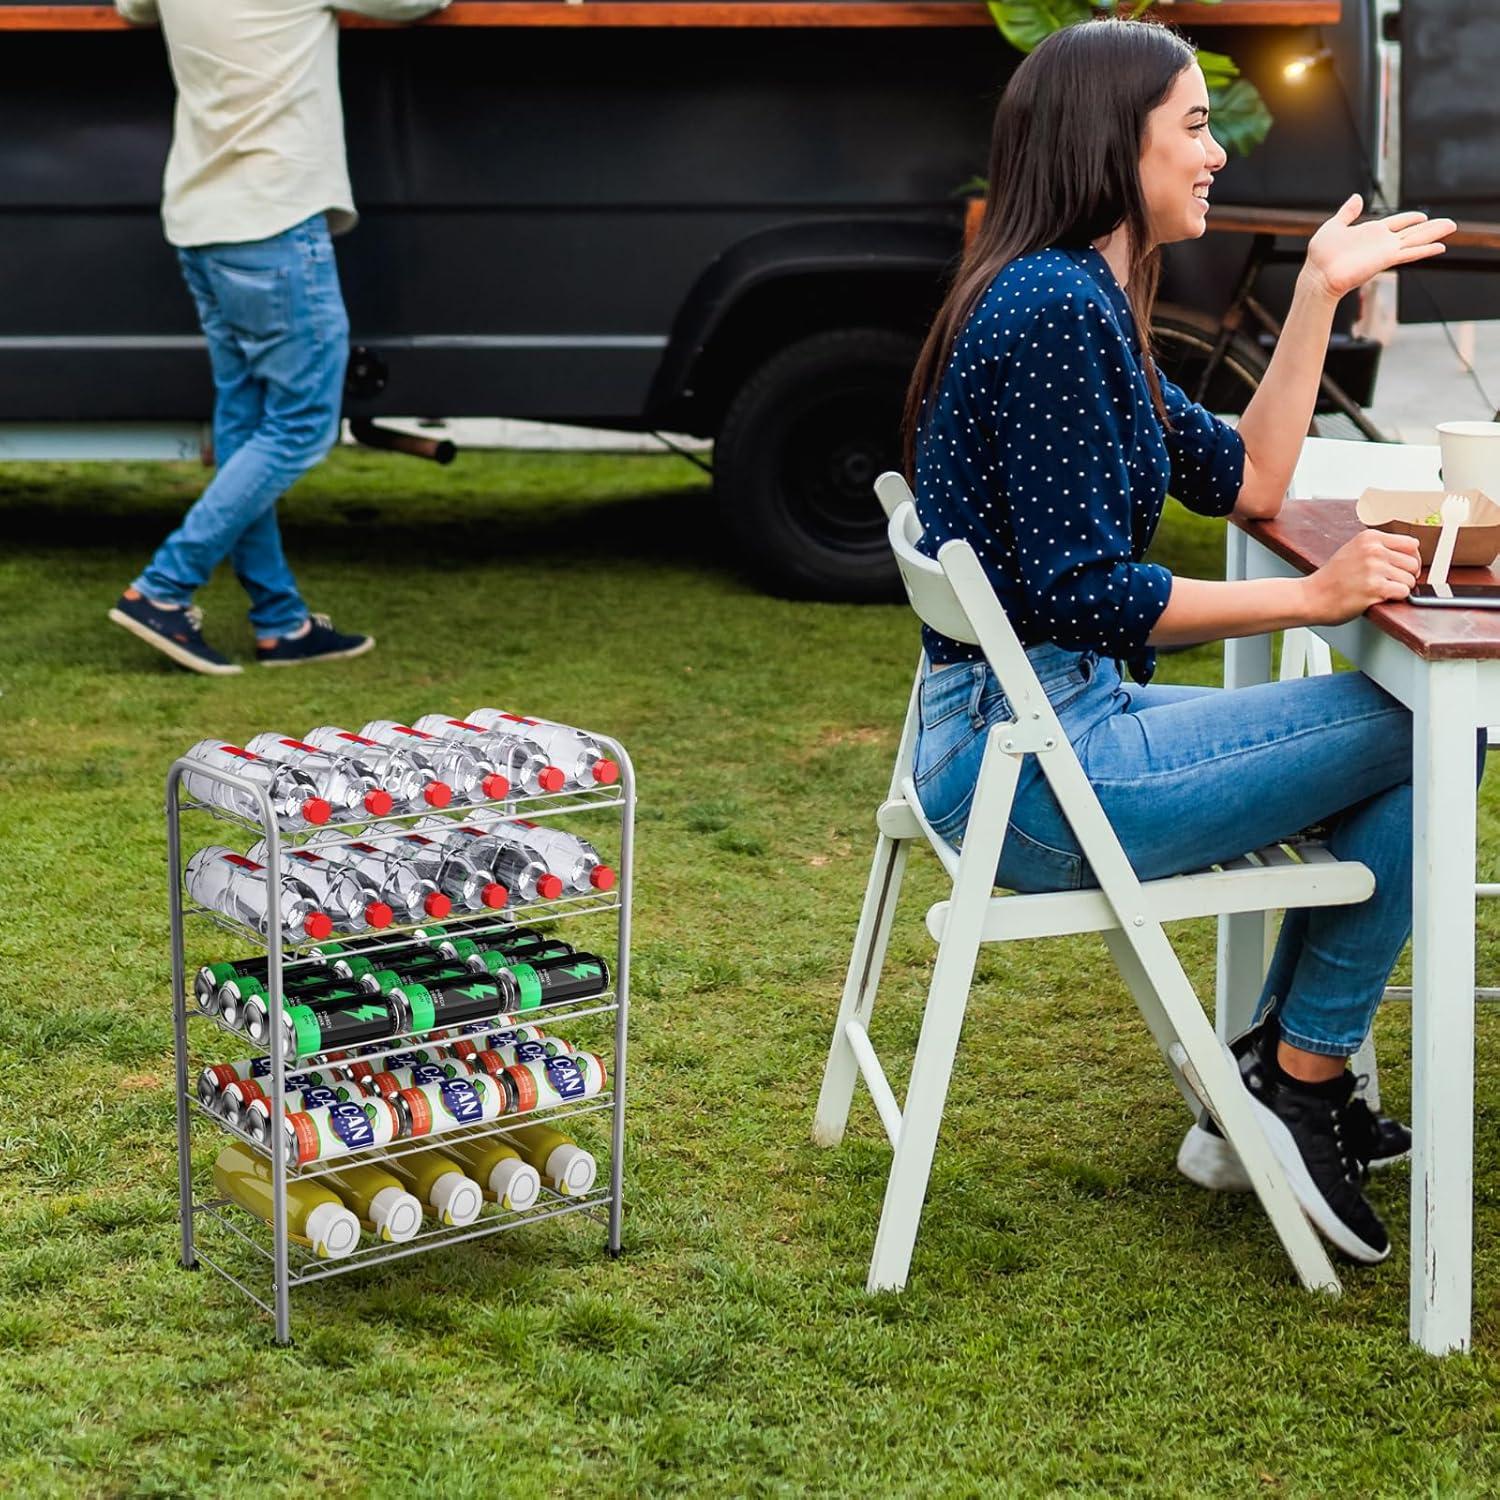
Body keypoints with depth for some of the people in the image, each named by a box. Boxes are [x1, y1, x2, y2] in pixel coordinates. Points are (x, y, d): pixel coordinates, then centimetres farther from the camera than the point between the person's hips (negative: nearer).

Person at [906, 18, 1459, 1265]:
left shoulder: (1077, 304, 15)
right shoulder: (1056, 310, -17)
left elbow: (1245, 480, 18)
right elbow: (1081, 593, -22)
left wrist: (1321, 293, 16)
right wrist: (1315, 596, -15)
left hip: (1027, 730, 11)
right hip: (1034, 764, -11)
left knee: (1412, 740, 14)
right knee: (1413, 733, -7)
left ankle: (1281, 1084, 17)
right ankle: (1301, 1082, 5)